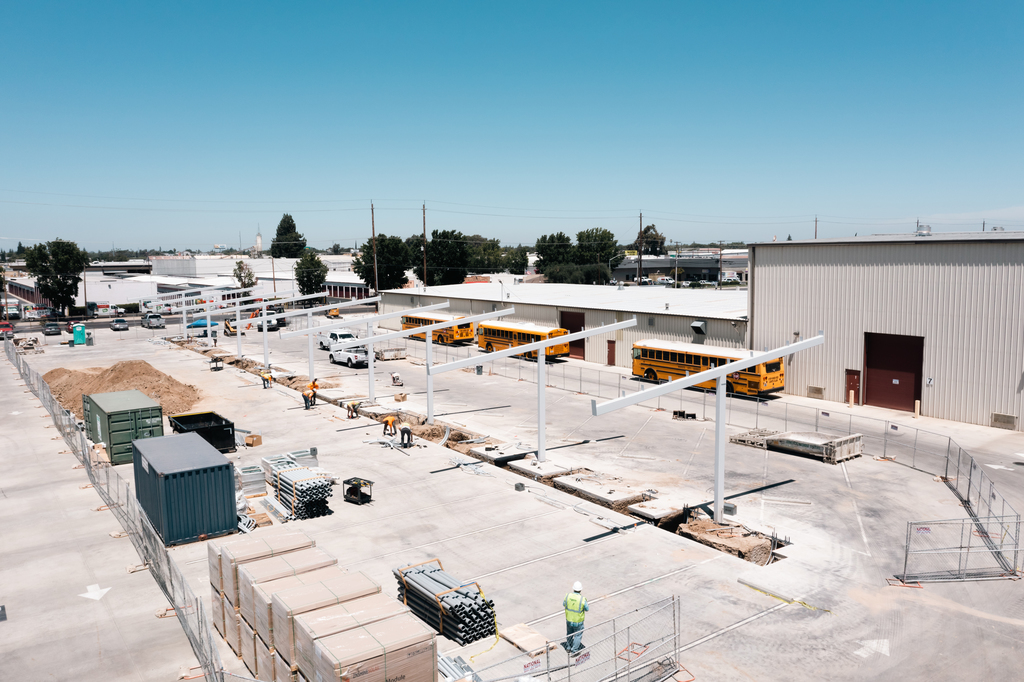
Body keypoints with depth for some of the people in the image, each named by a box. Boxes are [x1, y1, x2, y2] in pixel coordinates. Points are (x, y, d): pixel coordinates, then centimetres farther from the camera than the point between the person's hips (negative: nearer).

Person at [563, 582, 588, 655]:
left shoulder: (568, 596, -16)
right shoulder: (582, 599, -26)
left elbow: (564, 605, 2)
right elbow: (587, 609, -10)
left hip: (569, 620, 4)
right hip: (578, 622, -4)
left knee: (569, 633, 26)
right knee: (578, 635, 17)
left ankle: (568, 647, 43)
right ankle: (574, 650, 25)